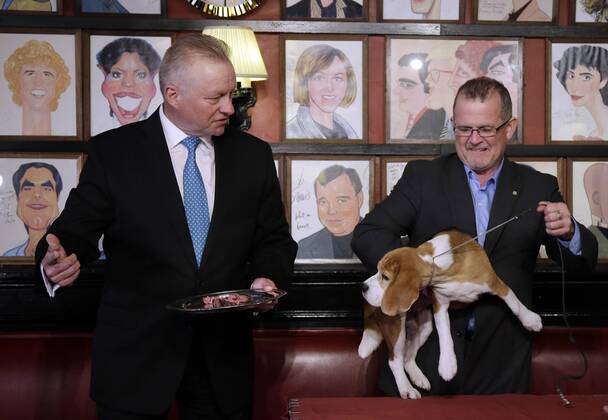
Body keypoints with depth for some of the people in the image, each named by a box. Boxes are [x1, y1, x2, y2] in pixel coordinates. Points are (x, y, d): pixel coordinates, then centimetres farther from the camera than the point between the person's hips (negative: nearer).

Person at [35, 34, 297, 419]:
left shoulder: (253, 154, 4)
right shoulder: (113, 151, -4)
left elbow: (274, 239, 9)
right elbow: (77, 229, -3)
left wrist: (268, 276, -11)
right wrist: (58, 259, -25)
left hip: (224, 353, 3)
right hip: (137, 349, -2)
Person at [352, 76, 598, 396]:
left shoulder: (538, 188, 4)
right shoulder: (423, 176, 0)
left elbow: (582, 262, 2)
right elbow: (367, 235, -9)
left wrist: (568, 232, -21)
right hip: (425, 354, -1)